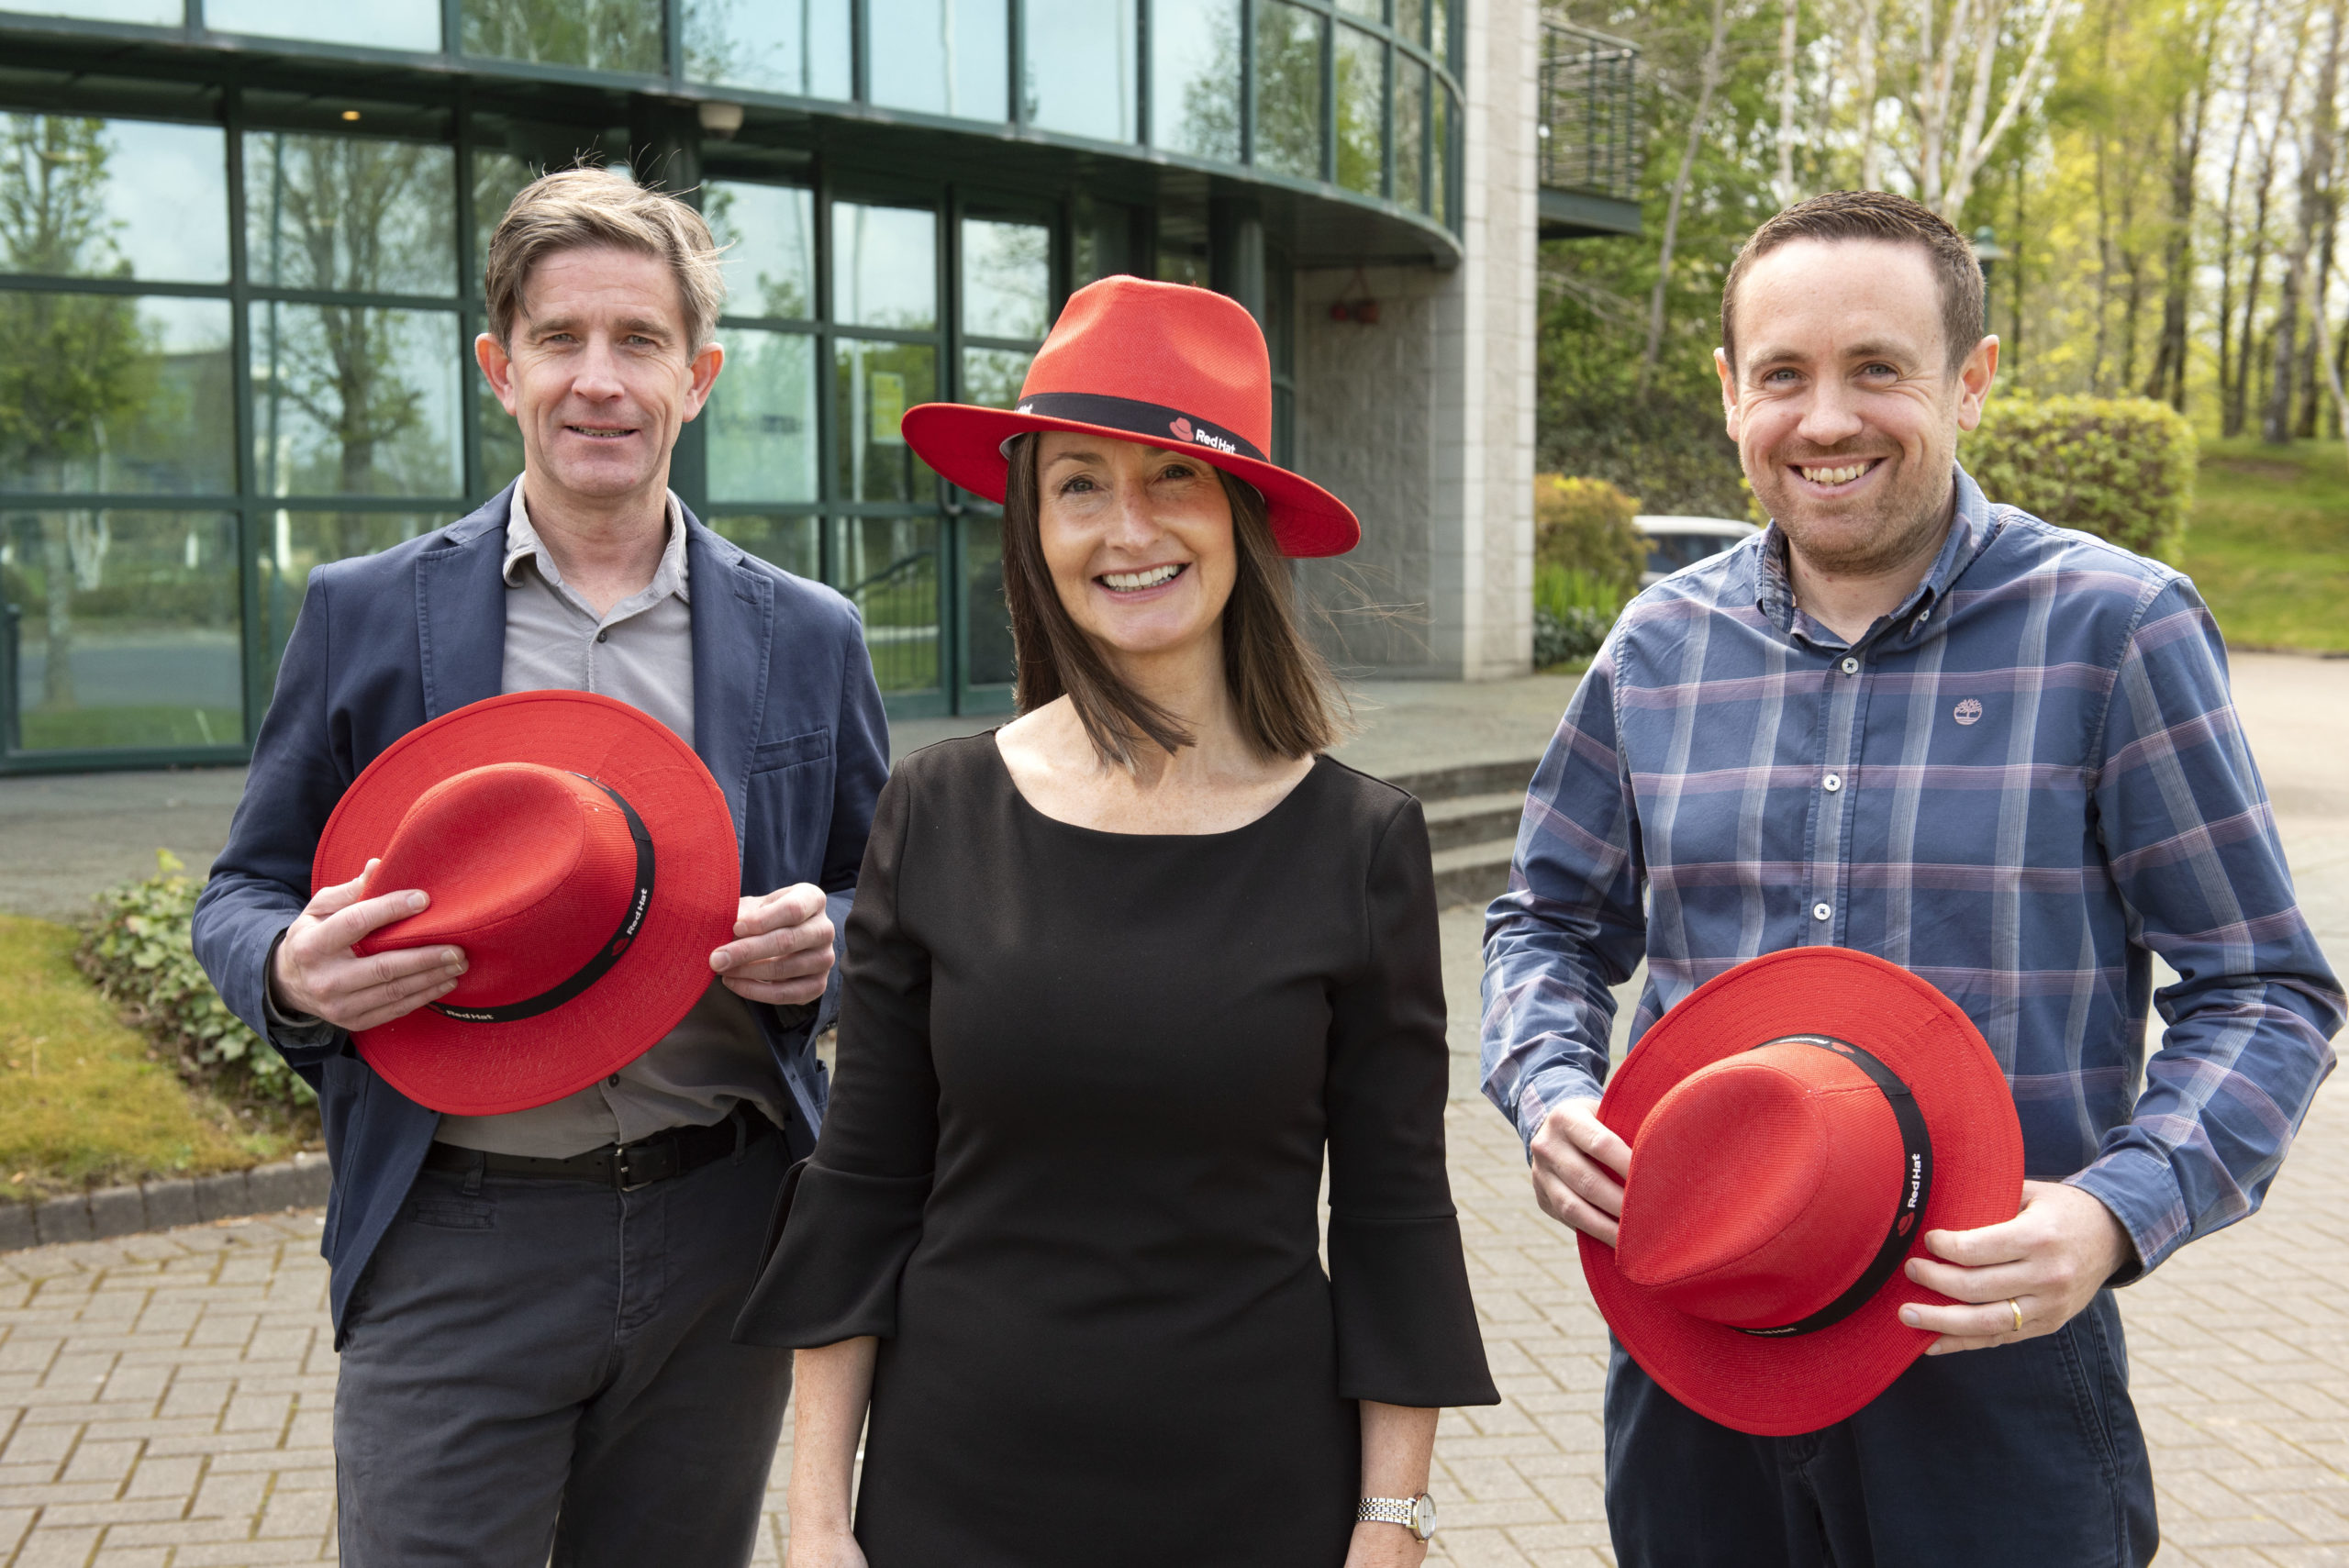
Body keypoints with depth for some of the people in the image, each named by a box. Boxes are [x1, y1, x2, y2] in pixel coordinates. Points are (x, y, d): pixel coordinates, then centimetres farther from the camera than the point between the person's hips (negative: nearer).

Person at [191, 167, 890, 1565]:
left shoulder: (809, 639, 6)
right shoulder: (365, 615, 3)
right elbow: (247, 894, 8)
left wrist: (827, 944, -11)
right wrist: (292, 970, -15)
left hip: (722, 1239, 2)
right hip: (454, 1251, -1)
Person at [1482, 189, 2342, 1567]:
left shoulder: (2113, 629, -6)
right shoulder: (1662, 645, 5)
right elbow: (1554, 922, 15)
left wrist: (2121, 1212, -19)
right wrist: (1552, 1093, -4)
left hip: (1995, 1360, -3)